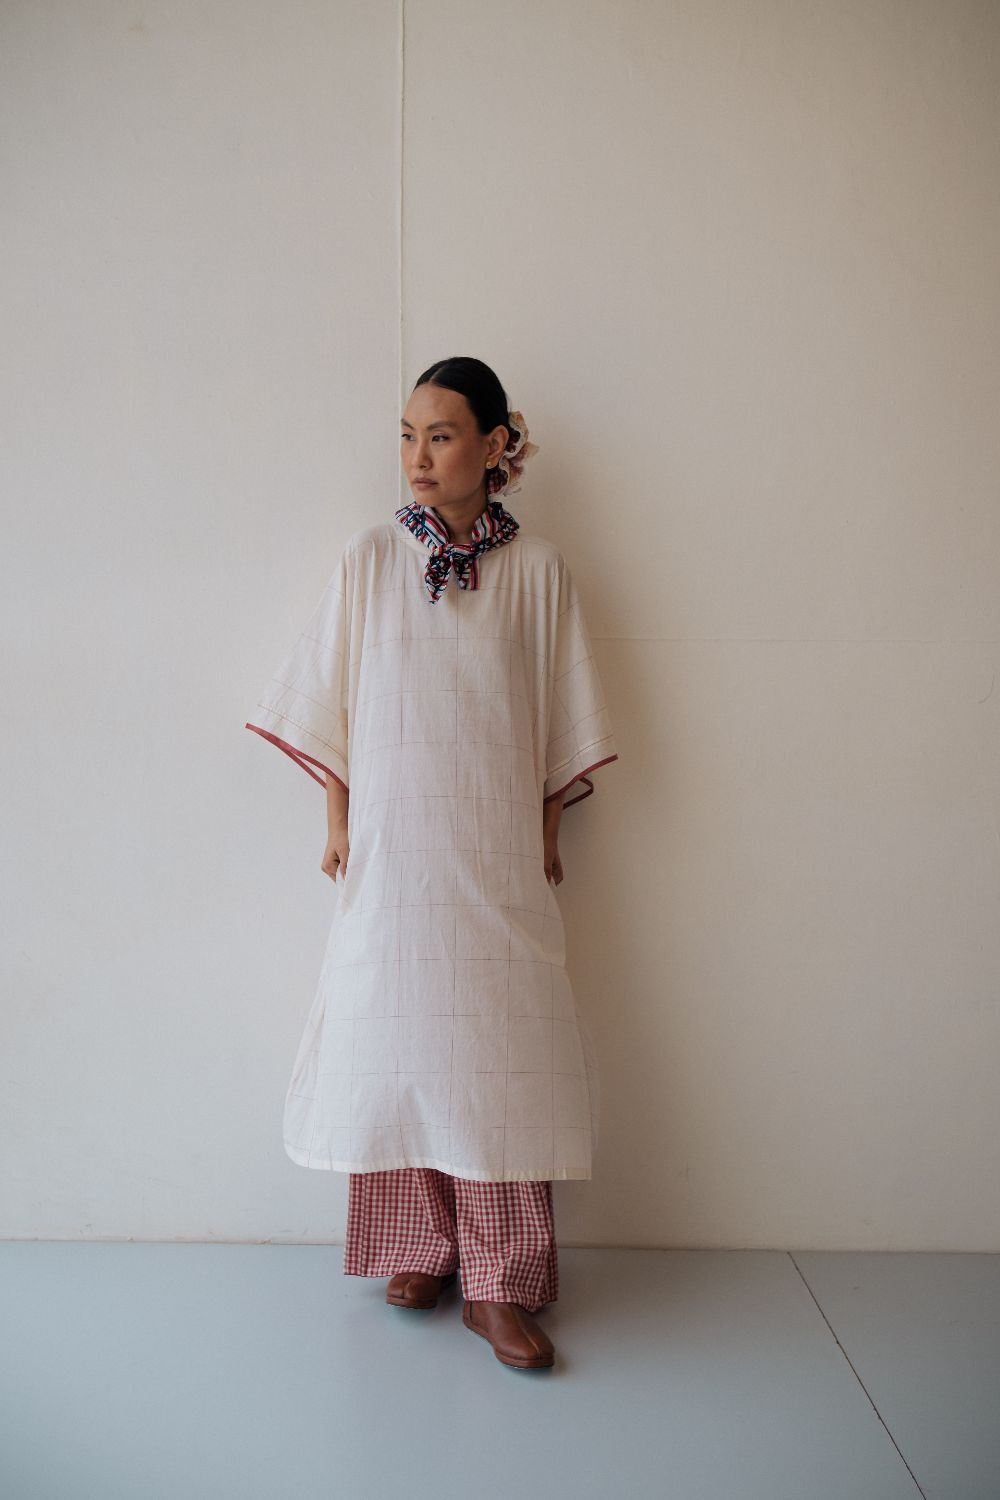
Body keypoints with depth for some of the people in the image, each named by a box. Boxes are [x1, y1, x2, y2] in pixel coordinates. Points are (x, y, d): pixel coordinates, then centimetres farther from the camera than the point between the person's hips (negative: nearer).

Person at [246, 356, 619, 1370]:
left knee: (494, 1052, 1)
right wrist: (337, 819, 4)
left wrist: (549, 828, 6)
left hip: (495, 850, 0)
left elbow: (562, 716, 7)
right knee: (396, 1039, 6)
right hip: (390, 844, 1)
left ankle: (498, 1287, 12)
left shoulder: (537, 569, 2)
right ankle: (415, 1252, 24)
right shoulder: (369, 559, 2)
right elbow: (326, 697, 6)